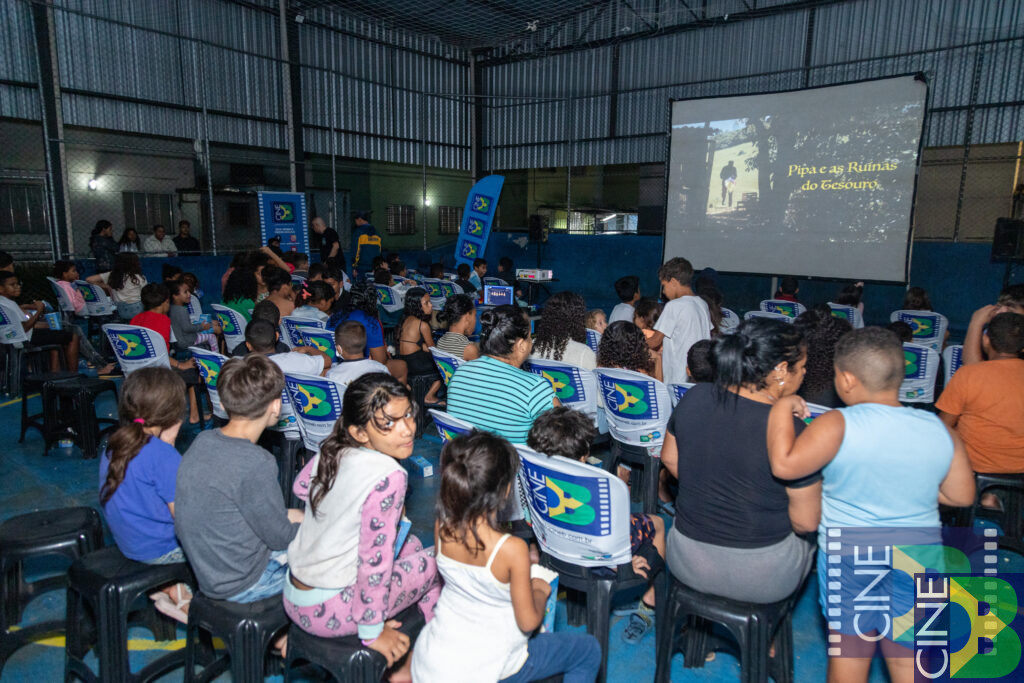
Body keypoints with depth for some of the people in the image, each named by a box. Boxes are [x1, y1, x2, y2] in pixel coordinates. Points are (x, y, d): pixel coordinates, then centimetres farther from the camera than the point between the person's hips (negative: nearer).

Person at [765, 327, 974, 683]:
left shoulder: (838, 425, -21)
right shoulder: (940, 430, -5)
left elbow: (784, 464, -30)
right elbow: (961, 495, 4)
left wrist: (782, 407, -18)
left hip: (849, 556, -4)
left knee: (848, 647, 15)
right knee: (909, 654, 19)